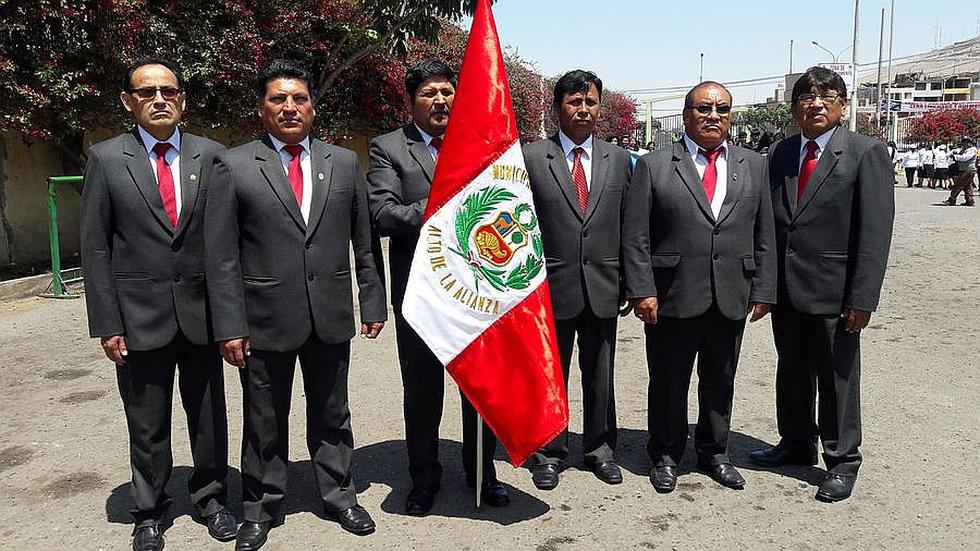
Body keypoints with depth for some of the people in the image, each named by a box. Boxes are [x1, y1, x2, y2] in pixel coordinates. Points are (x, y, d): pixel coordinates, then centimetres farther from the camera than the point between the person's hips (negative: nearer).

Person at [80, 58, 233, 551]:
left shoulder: (210, 155, 2)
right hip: (139, 316, -1)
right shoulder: (106, 159, -1)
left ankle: (210, 498, 34)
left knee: (209, 416, 13)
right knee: (147, 426, 11)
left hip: (201, 311, 1)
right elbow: (95, 247, -1)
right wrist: (107, 324, -5)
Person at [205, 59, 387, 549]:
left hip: (332, 317, 2)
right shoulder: (232, 166, -2)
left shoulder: (344, 163, 6)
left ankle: (338, 496, 34)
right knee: (265, 423, 12)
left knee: (331, 416, 16)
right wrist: (229, 326, -9)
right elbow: (220, 256, -5)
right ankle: (260, 510, 30)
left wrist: (372, 302, 5)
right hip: (265, 319, -2)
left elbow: (365, 242, 8)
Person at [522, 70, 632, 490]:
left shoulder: (618, 160, 8)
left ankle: (599, 449, 31)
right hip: (551, 285, -2)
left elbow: (628, 225, 8)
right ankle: (549, 454, 25)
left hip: (603, 288, 3)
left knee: (600, 376, 14)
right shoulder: (531, 158, -2)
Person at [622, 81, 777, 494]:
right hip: (673, 298, -3)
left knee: (720, 382, 15)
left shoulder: (753, 166, 10)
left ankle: (714, 453, 34)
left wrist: (763, 290, 4)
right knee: (668, 383, 9)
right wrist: (642, 291, -11)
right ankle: (666, 456, 28)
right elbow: (635, 238, -4)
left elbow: (764, 235, 9)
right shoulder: (653, 166, -1)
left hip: (732, 300, 3)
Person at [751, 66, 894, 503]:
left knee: (838, 378, 7)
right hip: (785, 287, 5)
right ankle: (796, 444, 35)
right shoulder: (782, 154, 9)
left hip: (833, 291, -5)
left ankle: (842, 462, 22)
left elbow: (875, 232, -12)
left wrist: (862, 298, -16)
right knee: (791, 371, 17)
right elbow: (771, 221, 8)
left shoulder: (866, 153, -7)